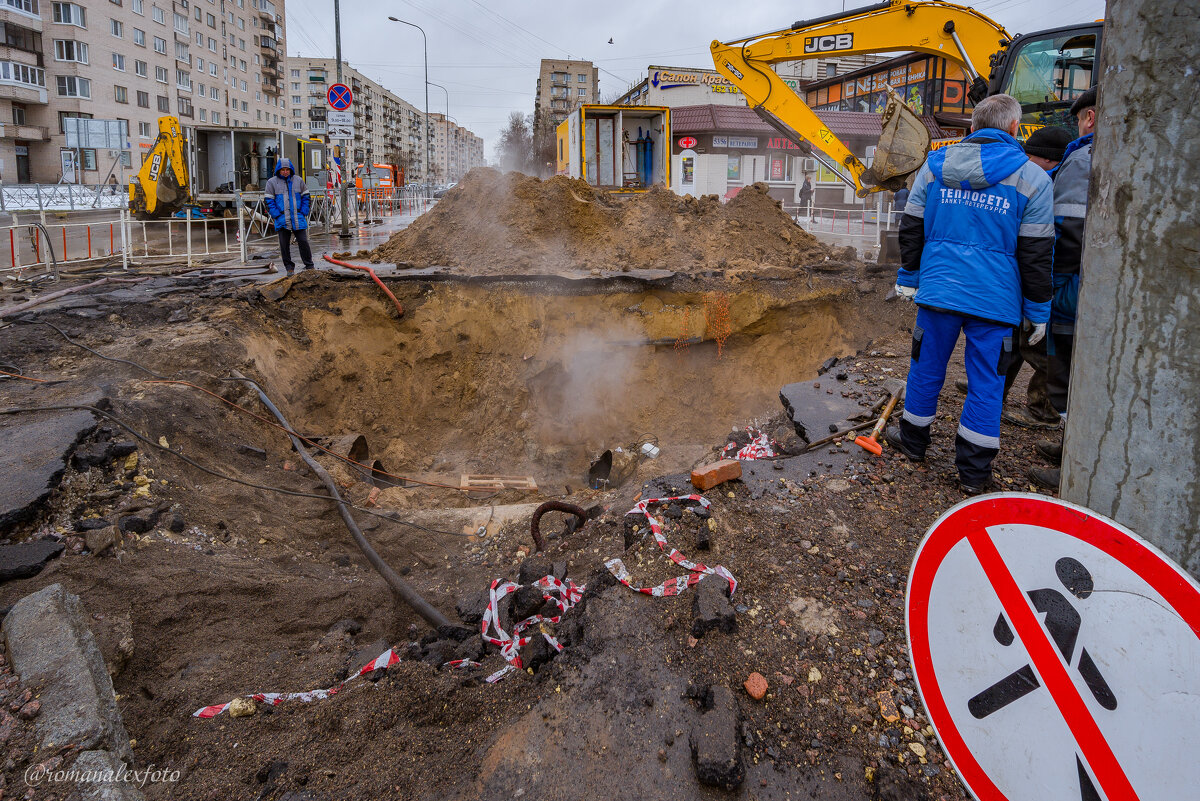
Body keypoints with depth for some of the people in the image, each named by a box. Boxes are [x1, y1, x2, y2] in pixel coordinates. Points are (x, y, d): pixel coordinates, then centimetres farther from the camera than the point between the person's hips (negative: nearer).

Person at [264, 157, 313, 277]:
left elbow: (306, 197, 12)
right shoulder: (272, 182, 4)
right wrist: (277, 215, -7)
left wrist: (303, 213, 0)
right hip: (282, 220, 0)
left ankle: (309, 266, 10)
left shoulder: (298, 180, 8)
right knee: (284, 245, 3)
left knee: (303, 242, 0)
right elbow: (269, 201, 3)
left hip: (298, 219, 0)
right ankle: (289, 268, 13)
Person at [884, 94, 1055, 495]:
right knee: (986, 382, 6)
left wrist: (908, 277, 22)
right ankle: (973, 470, 12)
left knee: (927, 368, 17)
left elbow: (911, 228, 11)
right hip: (995, 298, -2)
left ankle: (912, 439, 34)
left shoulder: (934, 165, 5)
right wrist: (1038, 311, 5)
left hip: (938, 290, 3)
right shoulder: (1031, 178, -3)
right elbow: (1036, 253, -2)